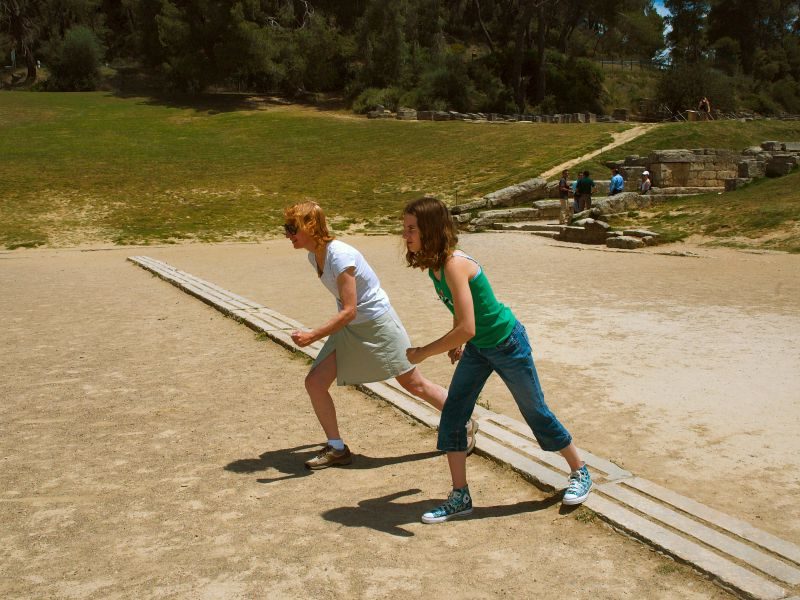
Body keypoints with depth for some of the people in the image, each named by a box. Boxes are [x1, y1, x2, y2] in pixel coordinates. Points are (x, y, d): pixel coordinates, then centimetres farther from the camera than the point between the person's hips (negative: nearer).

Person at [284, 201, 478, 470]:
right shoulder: (314, 256, -1)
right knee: (314, 382, -2)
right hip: (349, 328, 8)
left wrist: (312, 336, -33)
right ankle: (336, 449, 12)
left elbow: (349, 311, -29)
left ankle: (466, 425, 26)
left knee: (414, 384, 5)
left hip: (377, 324, -8)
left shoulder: (340, 256, -28)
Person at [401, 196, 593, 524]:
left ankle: (580, 473, 33)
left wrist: (423, 353, -27)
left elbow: (466, 329, -37)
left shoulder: (454, 265, -32)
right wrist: (457, 343, 14)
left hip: (507, 344, -8)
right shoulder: (433, 264, -5)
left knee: (536, 412, 10)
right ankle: (460, 497, 13)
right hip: (477, 348, 8)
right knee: (452, 417, 1)